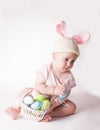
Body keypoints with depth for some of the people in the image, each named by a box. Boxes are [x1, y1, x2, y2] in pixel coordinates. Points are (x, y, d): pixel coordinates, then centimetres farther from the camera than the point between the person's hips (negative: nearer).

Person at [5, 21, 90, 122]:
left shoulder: (69, 76, -17)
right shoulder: (45, 70, -23)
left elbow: (66, 93, -16)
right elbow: (38, 85, -25)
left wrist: (54, 104, -29)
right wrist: (54, 90, -37)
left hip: (56, 101, 1)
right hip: (40, 96, -1)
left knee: (72, 107, -16)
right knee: (26, 91, -16)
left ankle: (50, 113, -25)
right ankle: (17, 109, -8)